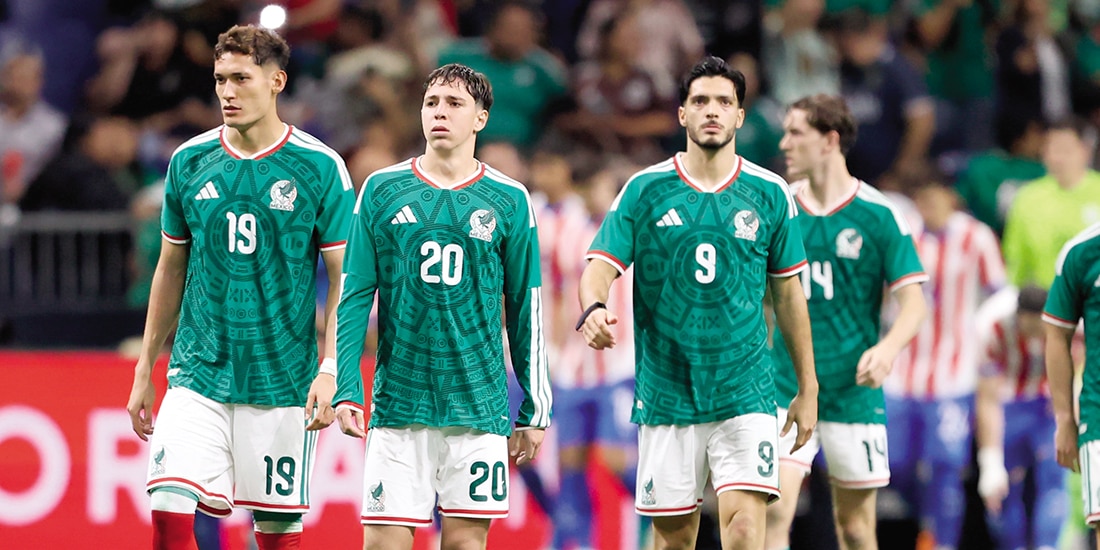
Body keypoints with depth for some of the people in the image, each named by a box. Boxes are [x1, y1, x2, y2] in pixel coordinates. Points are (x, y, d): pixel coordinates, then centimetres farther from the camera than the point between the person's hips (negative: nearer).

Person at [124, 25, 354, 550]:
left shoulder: (320, 167, -4)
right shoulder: (188, 162, 5)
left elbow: (344, 278, -2)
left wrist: (330, 369, -13)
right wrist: (144, 369, 14)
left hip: (282, 382, -2)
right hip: (197, 375, 2)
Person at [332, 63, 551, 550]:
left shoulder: (509, 200, 5)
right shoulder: (381, 191, 5)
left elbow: (526, 312, 8)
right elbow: (355, 299, 4)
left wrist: (534, 412, 7)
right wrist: (346, 390, -5)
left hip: (478, 404, 0)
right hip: (398, 403, 0)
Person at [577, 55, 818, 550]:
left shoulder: (770, 194, 5)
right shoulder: (644, 190, 2)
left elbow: (788, 292, 11)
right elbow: (601, 264, -4)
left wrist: (808, 388, 13)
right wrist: (593, 308, -28)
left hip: (745, 393, 0)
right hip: (666, 394, 1)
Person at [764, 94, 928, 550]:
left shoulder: (878, 215, -4)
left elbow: (913, 303, -6)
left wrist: (887, 348, -24)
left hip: (853, 391, -2)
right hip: (787, 389, 2)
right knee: (773, 513, -14)